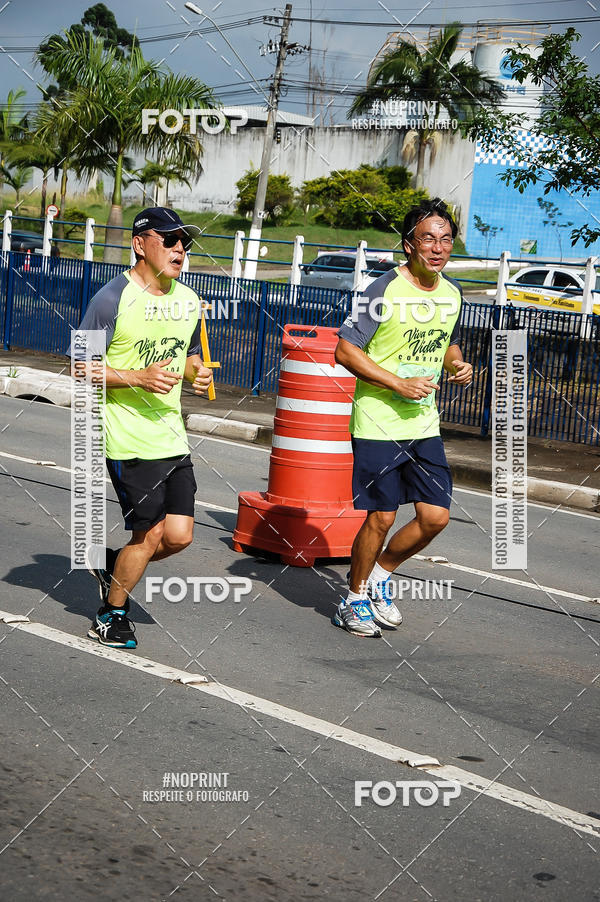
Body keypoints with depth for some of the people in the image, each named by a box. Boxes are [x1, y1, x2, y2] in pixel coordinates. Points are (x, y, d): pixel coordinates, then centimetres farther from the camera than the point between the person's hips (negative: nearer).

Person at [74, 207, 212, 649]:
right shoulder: (113, 299, -11)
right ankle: (112, 614, 20)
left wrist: (196, 372, 1)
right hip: (129, 441, -6)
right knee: (150, 534, -3)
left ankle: (112, 564, 30)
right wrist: (138, 378, -21)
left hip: (173, 437, 7)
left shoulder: (188, 301, 10)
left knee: (179, 535, 2)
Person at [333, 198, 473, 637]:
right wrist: (398, 383, -18)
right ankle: (355, 599, 20)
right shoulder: (385, 289, -13)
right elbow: (345, 350, -13)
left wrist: (458, 365, 2)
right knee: (381, 518, -1)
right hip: (379, 424, -6)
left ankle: (381, 574, 26)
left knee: (436, 516, 3)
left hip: (425, 424, 6)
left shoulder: (452, 292, 8)